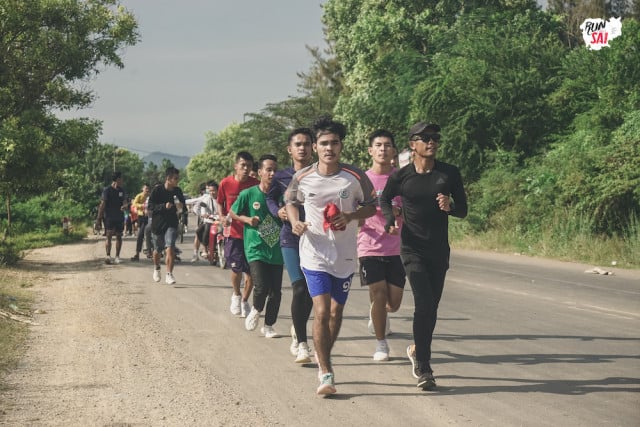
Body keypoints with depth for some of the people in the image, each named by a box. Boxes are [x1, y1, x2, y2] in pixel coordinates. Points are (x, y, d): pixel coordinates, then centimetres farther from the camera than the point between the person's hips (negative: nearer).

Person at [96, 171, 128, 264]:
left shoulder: (121, 191, 11)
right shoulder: (107, 190, -5)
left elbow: (125, 202, 7)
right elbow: (102, 204, -6)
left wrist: (124, 206, -20)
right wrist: (99, 218, -9)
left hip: (119, 217, 5)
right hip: (109, 217, -5)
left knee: (119, 236, 7)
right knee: (109, 236, -12)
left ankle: (117, 256, 14)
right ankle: (108, 256, -18)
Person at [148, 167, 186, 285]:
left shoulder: (178, 191, 1)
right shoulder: (157, 190, -10)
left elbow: (183, 203, 17)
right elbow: (150, 206, -12)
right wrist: (164, 206, -26)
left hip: (171, 223, 1)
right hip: (158, 223, -1)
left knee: (170, 248, -16)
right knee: (157, 250, 14)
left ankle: (169, 275, -13)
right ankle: (156, 269, 42)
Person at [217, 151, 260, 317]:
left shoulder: (255, 184, -6)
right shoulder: (226, 183, -5)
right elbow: (220, 203, 10)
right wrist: (224, 217, -6)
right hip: (234, 232, 0)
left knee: (251, 271, 1)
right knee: (236, 268, -1)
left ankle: (245, 301, 21)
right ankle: (236, 295, 28)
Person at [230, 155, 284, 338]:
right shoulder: (248, 194, -3)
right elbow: (232, 213, 9)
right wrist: (247, 219, -8)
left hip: (276, 251, 3)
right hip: (256, 249, -3)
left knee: (276, 291, 4)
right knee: (261, 287, -16)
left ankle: (268, 325, 23)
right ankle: (256, 311, 16)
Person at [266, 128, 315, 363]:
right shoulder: (282, 177, 3)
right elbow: (270, 198, 20)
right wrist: (277, 211, 0)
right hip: (291, 238, -1)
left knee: (311, 291, 10)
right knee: (300, 288, -13)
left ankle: (297, 330, 36)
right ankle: (302, 344, -8)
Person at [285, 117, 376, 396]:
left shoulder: (355, 177, -7)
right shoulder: (302, 178, -5)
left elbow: (371, 206, 5)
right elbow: (290, 200, 14)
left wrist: (350, 216, -14)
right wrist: (294, 221, -6)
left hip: (345, 255, 2)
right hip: (314, 253, -2)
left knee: (336, 312, 12)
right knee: (321, 311, -13)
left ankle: (323, 358, 37)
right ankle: (325, 373, -8)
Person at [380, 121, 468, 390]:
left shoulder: (449, 174, 1)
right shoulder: (400, 176, -3)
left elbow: (463, 211, 5)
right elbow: (385, 200, 16)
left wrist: (450, 206, -16)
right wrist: (391, 220, -3)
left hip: (439, 250, 3)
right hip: (412, 249, -3)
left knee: (431, 307, 10)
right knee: (425, 303, -17)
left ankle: (418, 351, 35)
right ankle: (423, 367, -10)